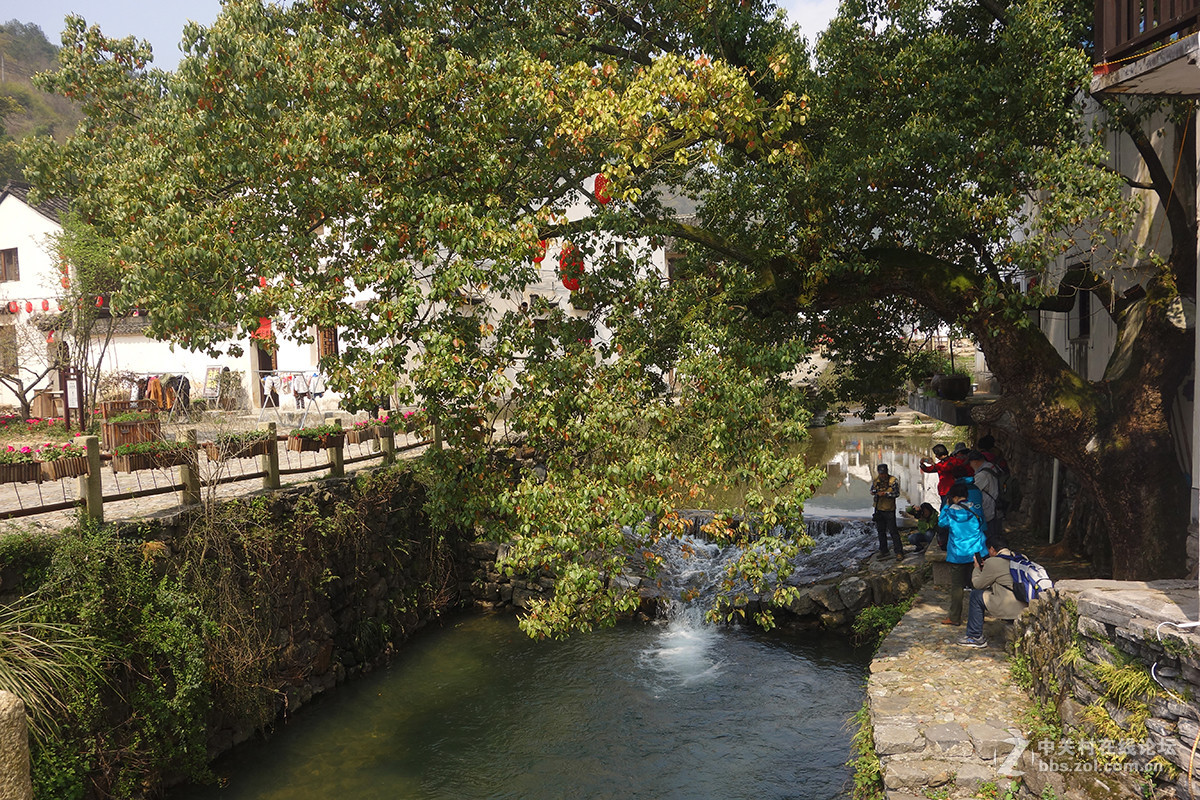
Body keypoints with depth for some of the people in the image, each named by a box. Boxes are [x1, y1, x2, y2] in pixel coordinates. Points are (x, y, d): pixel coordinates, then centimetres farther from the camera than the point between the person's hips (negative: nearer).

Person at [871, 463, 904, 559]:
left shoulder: (893, 480, -8)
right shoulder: (875, 481, 7)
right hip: (879, 509, 5)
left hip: (889, 509, -5)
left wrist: (885, 494, -23)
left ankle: (899, 552, -3)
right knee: (881, 531, 12)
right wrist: (875, 493, -8)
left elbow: (897, 493, -12)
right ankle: (883, 550, 23)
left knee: (893, 531, -7)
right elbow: (871, 491, 15)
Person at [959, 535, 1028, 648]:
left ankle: (975, 637, 13)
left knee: (976, 595, 7)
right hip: (1025, 605, 9)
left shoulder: (993, 562, -12)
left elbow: (978, 584, 1)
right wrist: (985, 568, 30)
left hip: (1011, 609, -9)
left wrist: (977, 568, 17)